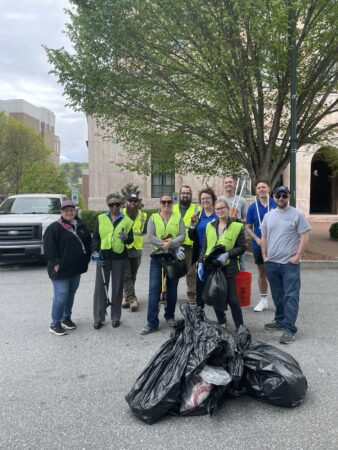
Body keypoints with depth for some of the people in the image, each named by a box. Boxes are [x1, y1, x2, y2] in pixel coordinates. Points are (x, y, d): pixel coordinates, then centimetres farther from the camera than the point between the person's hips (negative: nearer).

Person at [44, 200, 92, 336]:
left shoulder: (80, 226, 11)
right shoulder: (54, 227, -9)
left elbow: (88, 242, 20)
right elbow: (49, 247, -14)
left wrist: (86, 257, 10)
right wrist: (55, 263, -19)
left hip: (76, 268, 7)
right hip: (61, 269, -7)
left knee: (71, 294, 16)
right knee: (61, 296, -7)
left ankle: (66, 318, 32)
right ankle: (55, 324, 6)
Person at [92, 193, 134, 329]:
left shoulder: (126, 221, 7)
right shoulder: (101, 218, 6)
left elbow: (131, 240, 8)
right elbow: (95, 237, 7)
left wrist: (126, 238, -15)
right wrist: (95, 252, -6)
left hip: (119, 258, 0)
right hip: (103, 256, 0)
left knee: (117, 288, 7)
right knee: (100, 287, 1)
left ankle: (116, 317, 20)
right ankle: (98, 318, 11)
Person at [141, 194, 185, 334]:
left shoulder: (178, 217, 6)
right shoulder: (153, 218, 5)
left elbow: (182, 236, -4)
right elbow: (150, 236, -6)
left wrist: (169, 243, -19)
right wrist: (164, 246, -18)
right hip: (157, 256, -1)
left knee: (172, 289, 11)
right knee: (154, 289, -6)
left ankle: (170, 316, 29)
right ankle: (152, 323, -1)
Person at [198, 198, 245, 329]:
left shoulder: (237, 226, -2)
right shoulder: (210, 226, 12)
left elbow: (241, 247, -4)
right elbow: (204, 247, 14)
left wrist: (227, 254, -18)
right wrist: (201, 263, 5)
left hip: (228, 268, -5)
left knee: (232, 300, -4)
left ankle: (240, 328, 9)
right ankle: (222, 324, 30)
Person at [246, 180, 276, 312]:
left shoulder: (276, 204, -5)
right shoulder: (252, 207, 0)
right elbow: (248, 227, 4)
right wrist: (257, 239, -11)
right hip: (258, 245, 2)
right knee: (262, 272, 13)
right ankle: (263, 300, 26)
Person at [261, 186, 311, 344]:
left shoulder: (297, 214, -3)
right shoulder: (268, 215, 11)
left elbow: (304, 237, -6)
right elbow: (264, 237, 16)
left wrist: (297, 256, -13)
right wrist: (264, 255, 7)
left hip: (290, 263, -5)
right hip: (271, 263, 5)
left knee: (291, 296, -6)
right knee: (277, 295, 16)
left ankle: (289, 329, -4)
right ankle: (280, 321, 31)